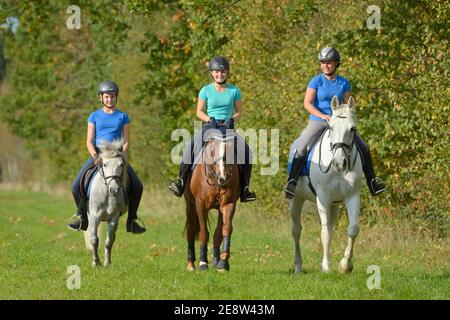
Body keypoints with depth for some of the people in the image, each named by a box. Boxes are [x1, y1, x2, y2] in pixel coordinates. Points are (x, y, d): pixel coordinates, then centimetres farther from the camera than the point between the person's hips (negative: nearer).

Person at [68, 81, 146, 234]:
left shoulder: (123, 117, 8)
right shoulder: (95, 116, 7)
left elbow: (126, 141, 4)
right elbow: (89, 141, 2)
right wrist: (95, 156, -17)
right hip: (97, 155, 0)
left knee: (137, 186, -16)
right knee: (76, 186, -16)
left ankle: (131, 221, -2)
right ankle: (83, 218, 4)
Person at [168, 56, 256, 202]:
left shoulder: (234, 91, 5)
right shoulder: (206, 91, 3)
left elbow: (239, 112, 9)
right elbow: (199, 112, 6)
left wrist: (231, 120, -11)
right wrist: (209, 120, -13)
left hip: (227, 127, 1)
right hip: (209, 126, -1)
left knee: (245, 150, -21)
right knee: (191, 147, -26)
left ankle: (244, 187, -13)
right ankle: (181, 180, -17)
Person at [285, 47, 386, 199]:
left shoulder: (343, 83, 6)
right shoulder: (316, 81, -4)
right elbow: (307, 103, -12)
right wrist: (323, 116, -25)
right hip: (317, 122, -3)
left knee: (363, 148, -4)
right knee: (302, 148, -26)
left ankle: (372, 182, 7)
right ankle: (291, 181, -21)